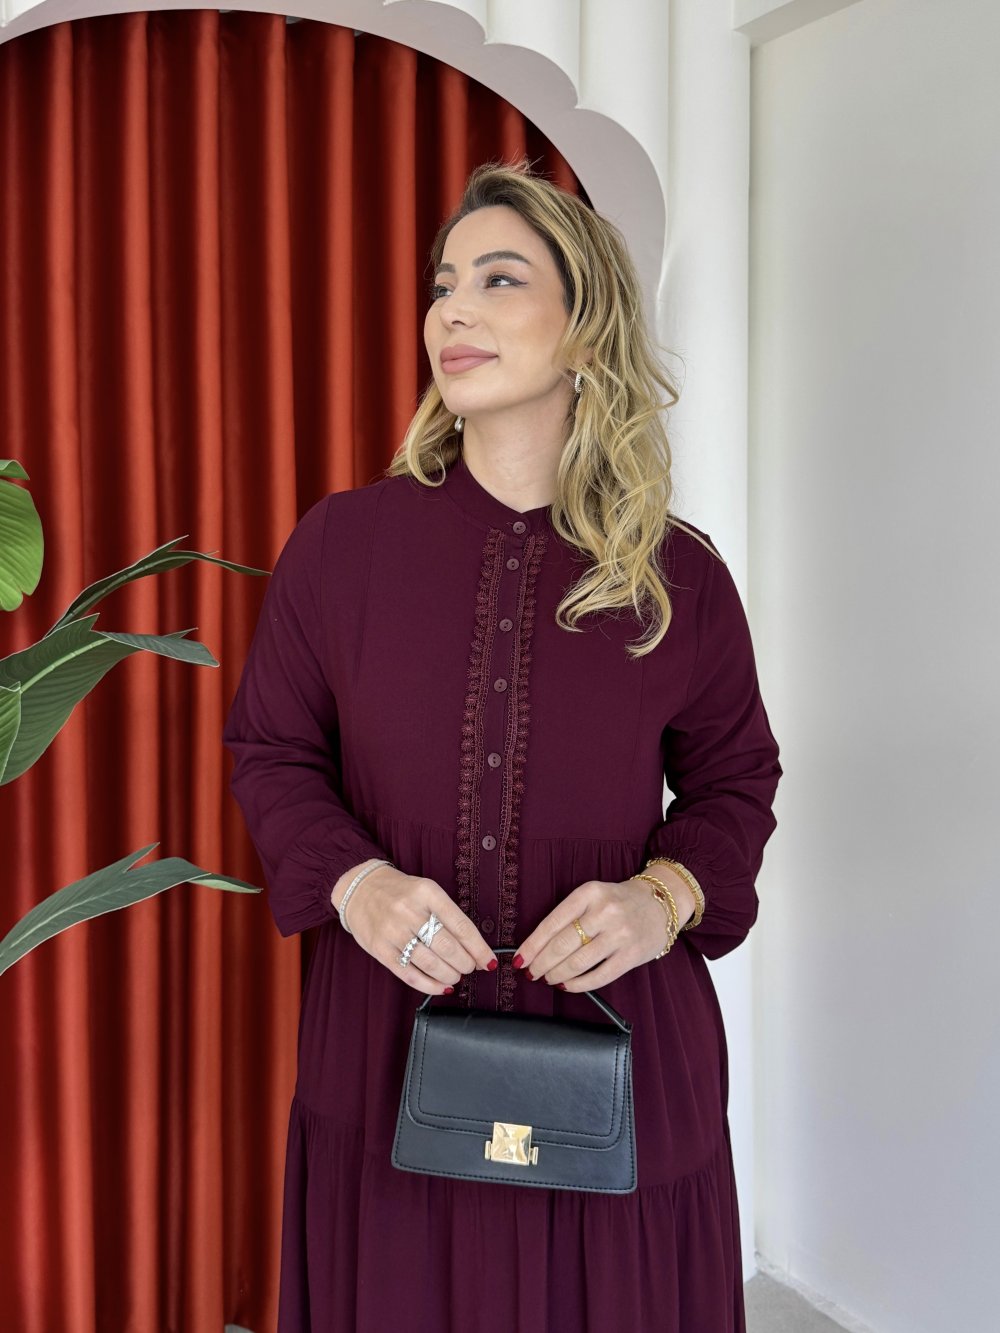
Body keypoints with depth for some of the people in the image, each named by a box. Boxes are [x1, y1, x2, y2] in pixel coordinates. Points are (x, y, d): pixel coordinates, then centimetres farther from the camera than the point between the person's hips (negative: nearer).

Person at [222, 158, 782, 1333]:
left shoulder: (679, 576, -2)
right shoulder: (340, 543, -2)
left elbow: (736, 781, 8)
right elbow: (269, 750, 5)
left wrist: (667, 897, -12)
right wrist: (354, 880, -13)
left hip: (614, 1055, 0)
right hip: (393, 1054, 0)